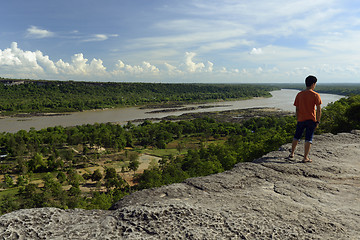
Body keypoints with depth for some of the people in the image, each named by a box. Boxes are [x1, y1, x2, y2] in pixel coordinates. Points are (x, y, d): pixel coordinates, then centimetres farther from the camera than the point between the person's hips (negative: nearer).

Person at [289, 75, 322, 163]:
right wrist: (318, 121, -3)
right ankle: (305, 158, 5)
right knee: (308, 138, 3)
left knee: (296, 136, 17)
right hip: (311, 120, -3)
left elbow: (297, 109, 5)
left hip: (301, 119, 3)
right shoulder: (316, 95, -8)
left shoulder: (299, 94, 2)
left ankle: (292, 153, 27)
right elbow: (318, 110, -10)